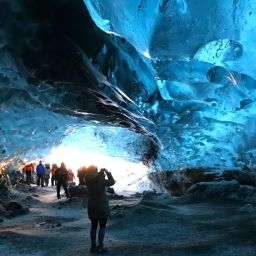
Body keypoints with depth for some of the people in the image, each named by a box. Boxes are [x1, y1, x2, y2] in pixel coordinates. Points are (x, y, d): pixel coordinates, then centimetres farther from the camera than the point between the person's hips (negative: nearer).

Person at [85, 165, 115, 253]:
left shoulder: (88, 181, -4)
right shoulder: (101, 180, -18)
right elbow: (112, 182, -4)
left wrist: (101, 173, 8)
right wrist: (107, 172, 1)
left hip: (92, 207, 5)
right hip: (102, 207, -5)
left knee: (93, 226, 15)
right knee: (102, 226, 5)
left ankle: (93, 246, 19)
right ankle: (100, 246, 2)